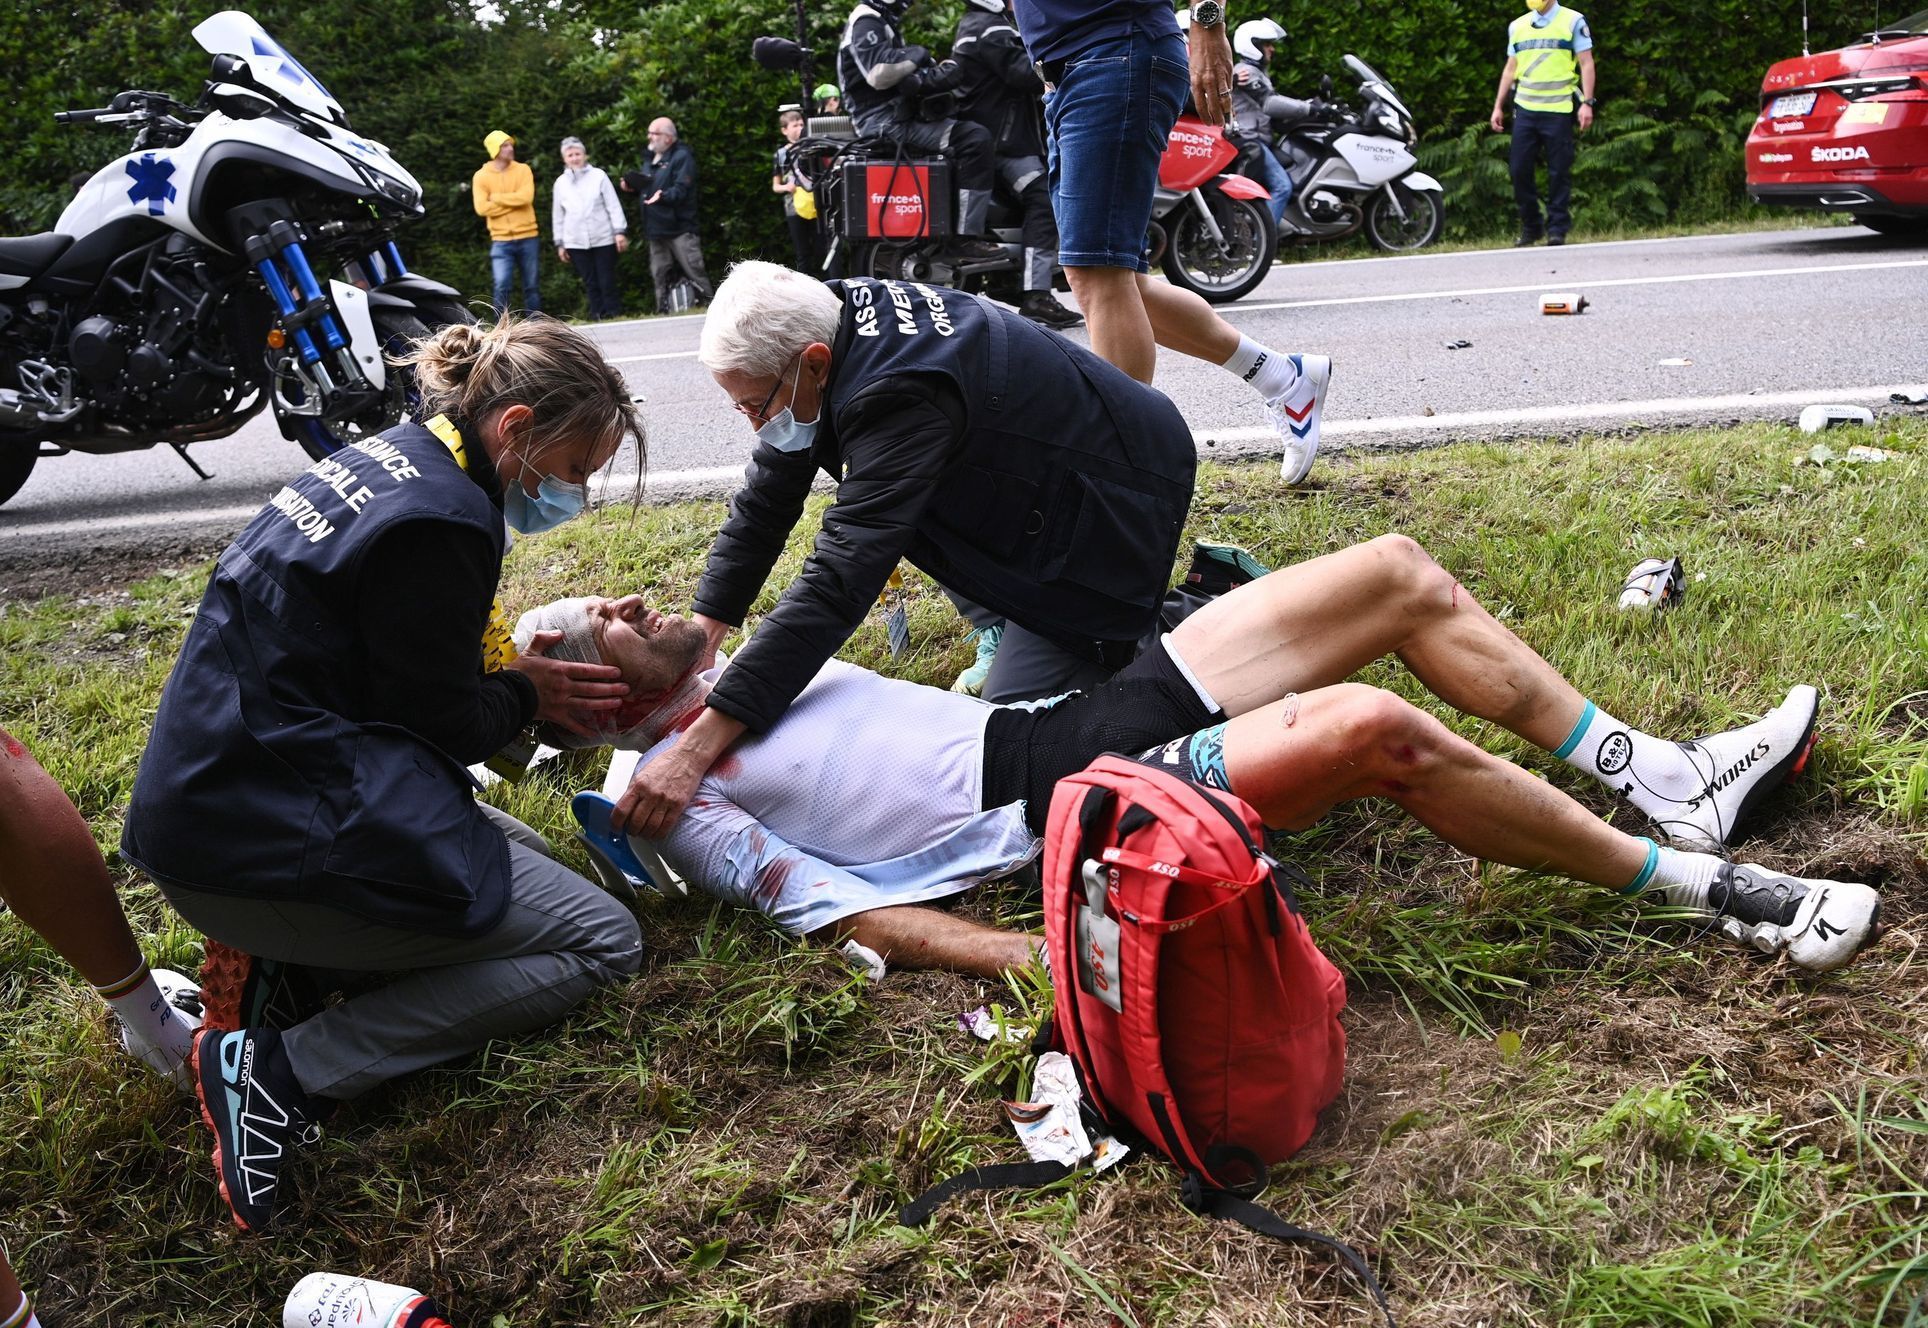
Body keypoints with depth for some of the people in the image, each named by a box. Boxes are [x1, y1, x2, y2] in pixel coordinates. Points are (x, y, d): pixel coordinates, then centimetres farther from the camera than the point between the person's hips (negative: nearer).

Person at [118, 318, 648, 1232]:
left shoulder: (392, 459, 11)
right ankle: (285, 1071, -12)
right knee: (601, 941, -4)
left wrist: (519, 665, 9)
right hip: (274, 841, -10)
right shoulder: (439, 522, -19)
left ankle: (262, 966, 9)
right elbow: (444, 728, -13)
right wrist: (526, 694, 6)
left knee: (523, 854, 23)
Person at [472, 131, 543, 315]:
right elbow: (482, 208, -10)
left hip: (527, 237, 1)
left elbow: (526, 197, -12)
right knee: (501, 286, -10)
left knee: (532, 286, 7)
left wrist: (496, 198, -8)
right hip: (501, 241, -1)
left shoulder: (523, 170, 4)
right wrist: (513, 202, -8)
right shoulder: (481, 176, 1)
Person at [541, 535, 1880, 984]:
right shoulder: (668, 788, -4)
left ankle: (1661, 777, 8)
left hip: (1090, 704, 10)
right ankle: (1704, 884, -10)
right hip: (1073, 791, -10)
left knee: (1398, 573, 1)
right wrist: (1029, 962, -24)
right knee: (1377, 729, -30)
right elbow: (840, 905, -15)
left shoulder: (731, 678, 19)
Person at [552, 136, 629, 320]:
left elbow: (613, 206, -1)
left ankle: (614, 315, 5)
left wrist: (620, 232, -8)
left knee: (607, 282, -2)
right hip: (576, 243, 2)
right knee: (590, 284, 3)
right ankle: (597, 317, 7)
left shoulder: (598, 176, 0)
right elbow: (558, 215, 13)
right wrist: (559, 243, 11)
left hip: (603, 239, -2)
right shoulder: (561, 182, 8)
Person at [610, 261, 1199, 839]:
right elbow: (764, 500, -1)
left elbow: (836, 586, -43)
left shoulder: (899, 397, -37)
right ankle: (1004, 639, 18)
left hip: (1123, 508, -9)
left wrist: (696, 748, -46)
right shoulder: (824, 320, -9)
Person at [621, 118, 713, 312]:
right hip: (656, 228, 8)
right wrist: (632, 187, 6)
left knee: (694, 270, -10)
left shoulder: (682, 157, -7)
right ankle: (664, 310, 15)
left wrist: (662, 196, -35)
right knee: (660, 274, 10)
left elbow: (681, 190, -18)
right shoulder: (650, 158, 18)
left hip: (679, 228, -8)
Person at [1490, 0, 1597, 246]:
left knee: (1559, 172, -2)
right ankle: (1531, 227, 13)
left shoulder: (1573, 21, 2)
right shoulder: (1517, 26, 15)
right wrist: (1498, 106, 15)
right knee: (1519, 170, 1)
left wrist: (1587, 103, -11)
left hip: (1558, 111, -4)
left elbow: (1586, 64, -1)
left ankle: (1557, 229, 4)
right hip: (1525, 109, 4)